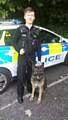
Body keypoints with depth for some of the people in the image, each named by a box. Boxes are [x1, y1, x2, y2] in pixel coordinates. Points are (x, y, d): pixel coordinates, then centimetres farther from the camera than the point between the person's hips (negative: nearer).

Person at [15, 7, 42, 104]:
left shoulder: (36, 31, 2)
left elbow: (38, 47, 5)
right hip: (22, 57, -2)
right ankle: (20, 95, 23)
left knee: (30, 75, 17)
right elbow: (15, 42, 3)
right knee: (21, 76, 4)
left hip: (32, 57, 2)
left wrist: (39, 59, 3)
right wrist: (19, 50, -17)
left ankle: (30, 89, 41)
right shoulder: (20, 29, -4)